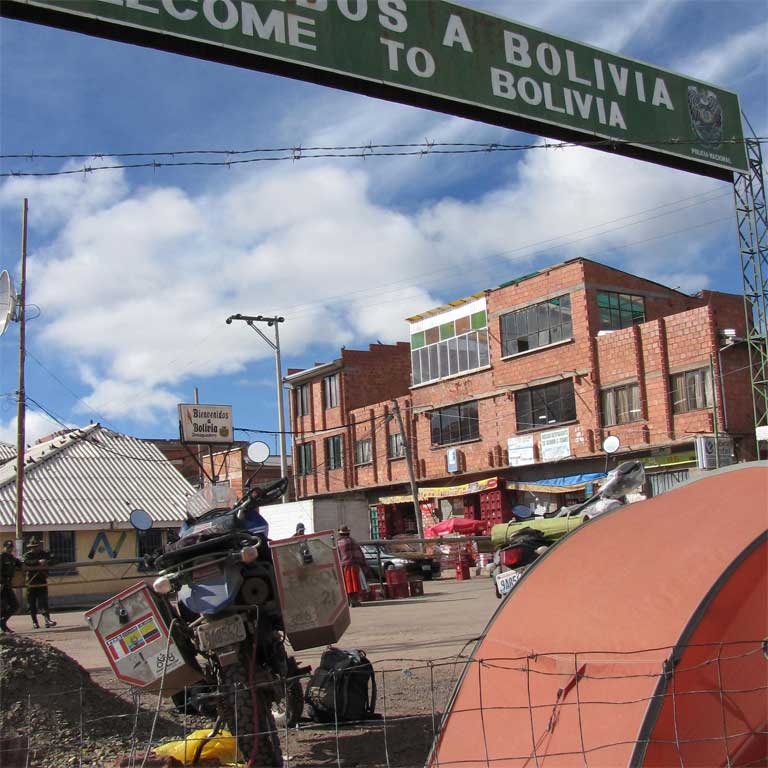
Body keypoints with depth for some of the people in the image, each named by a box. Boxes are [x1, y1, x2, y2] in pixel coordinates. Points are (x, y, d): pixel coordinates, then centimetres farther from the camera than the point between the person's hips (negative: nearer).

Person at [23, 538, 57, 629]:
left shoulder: (44, 554, 7)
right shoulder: (28, 555, -1)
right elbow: (27, 562, -23)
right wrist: (38, 562, -37)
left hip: (42, 583, 0)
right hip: (31, 583, 0)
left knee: (43, 602, -11)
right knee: (32, 604, 5)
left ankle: (47, 619, -19)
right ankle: (34, 622, 15)